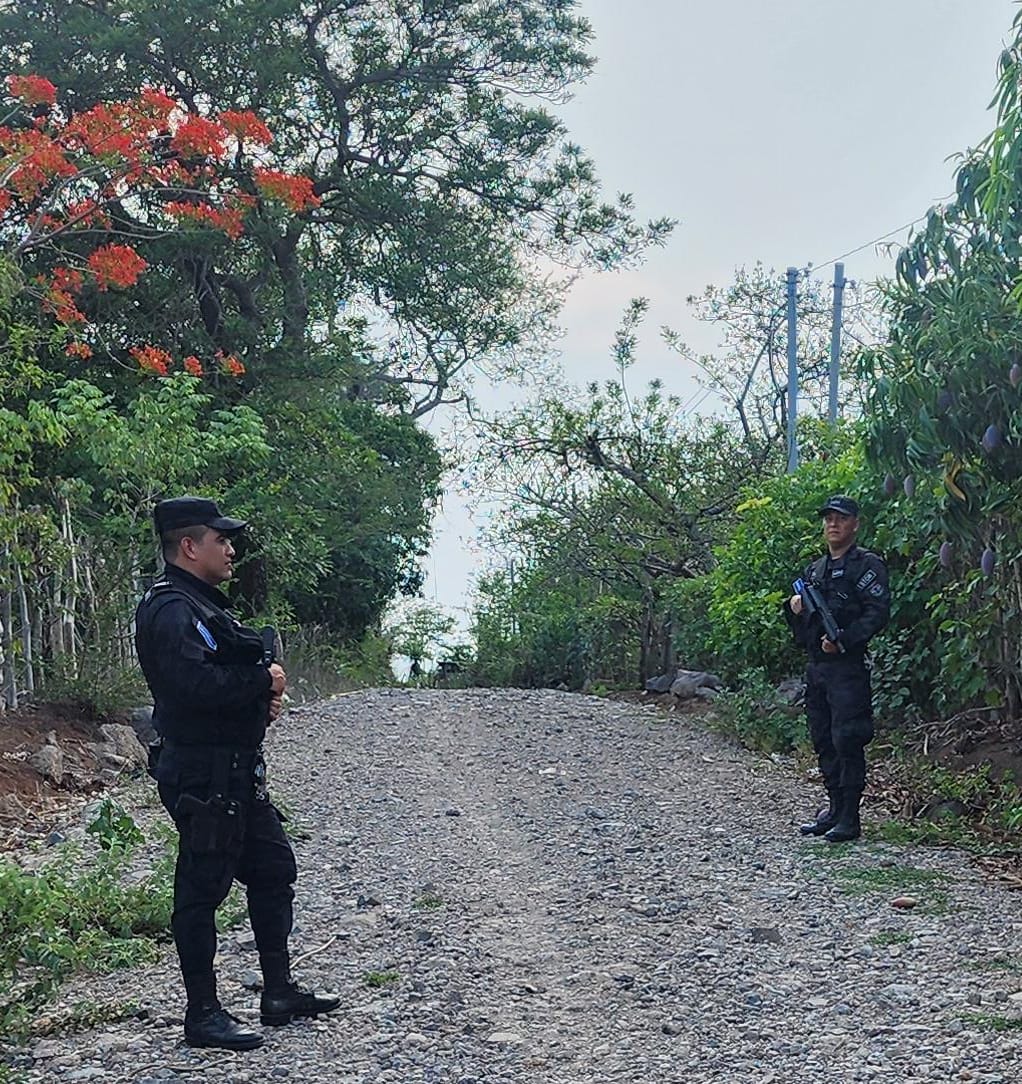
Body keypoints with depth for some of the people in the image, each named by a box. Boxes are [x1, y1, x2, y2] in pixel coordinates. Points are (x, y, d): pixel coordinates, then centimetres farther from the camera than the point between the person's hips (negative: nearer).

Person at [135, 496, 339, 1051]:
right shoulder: (169, 609, -16)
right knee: (202, 890, -1)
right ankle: (203, 1014, 8)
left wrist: (263, 696, 3)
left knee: (274, 869, 15)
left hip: (238, 770, 11)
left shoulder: (203, 603, 17)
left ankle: (279, 992, 25)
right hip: (201, 772, -11)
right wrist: (264, 682, -15)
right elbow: (194, 684, -30)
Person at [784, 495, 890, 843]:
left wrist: (843, 640, -21)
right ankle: (835, 809, 20)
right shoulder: (814, 569, 20)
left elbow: (878, 613, -14)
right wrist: (794, 608, 2)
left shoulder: (866, 565, -3)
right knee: (823, 742, 11)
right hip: (816, 667, 8)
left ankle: (850, 818, -4)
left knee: (847, 742, -8)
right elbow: (802, 625, 25)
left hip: (848, 667, -8)